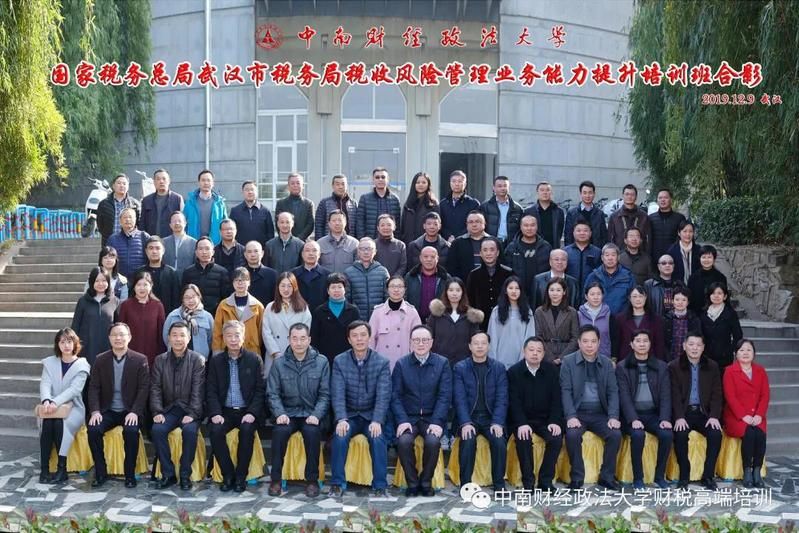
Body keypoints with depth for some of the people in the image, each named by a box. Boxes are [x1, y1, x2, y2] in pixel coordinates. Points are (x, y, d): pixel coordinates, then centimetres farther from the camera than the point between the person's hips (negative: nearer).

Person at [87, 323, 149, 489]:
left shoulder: (140, 360, -1)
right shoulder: (100, 360, 7)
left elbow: (144, 389, -6)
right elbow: (94, 388, 2)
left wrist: (134, 412, -19)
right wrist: (95, 411, -14)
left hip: (130, 411, -2)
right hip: (107, 411, 3)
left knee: (131, 430, -32)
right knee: (93, 429, -25)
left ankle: (130, 474, -15)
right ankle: (100, 473, -9)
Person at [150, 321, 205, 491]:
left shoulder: (198, 360, -2)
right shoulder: (160, 360, 8)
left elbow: (198, 391, -8)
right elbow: (155, 388, 3)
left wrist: (192, 414, -20)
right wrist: (157, 411, -11)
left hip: (189, 409, -3)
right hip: (169, 409, 3)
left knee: (190, 431, -31)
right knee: (157, 430, -26)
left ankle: (185, 475, -15)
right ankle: (168, 474, -12)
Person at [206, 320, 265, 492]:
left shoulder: (255, 359, 3)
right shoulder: (216, 361, 8)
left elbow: (260, 390, -1)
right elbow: (211, 391, 4)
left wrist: (252, 413, -14)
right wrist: (215, 413, -12)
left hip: (247, 411, -2)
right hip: (225, 411, 2)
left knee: (247, 430, -30)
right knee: (216, 431, -27)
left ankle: (240, 476, -14)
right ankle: (228, 474, -10)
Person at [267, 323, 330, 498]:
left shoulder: (321, 362, 0)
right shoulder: (279, 363, 3)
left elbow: (325, 394, -1)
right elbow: (273, 393, 2)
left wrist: (316, 415, -15)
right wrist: (279, 413, -15)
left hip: (312, 413, -1)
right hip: (288, 413, 1)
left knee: (312, 431, -31)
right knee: (279, 431, -29)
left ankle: (312, 480, -15)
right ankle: (276, 479, -13)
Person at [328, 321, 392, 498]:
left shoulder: (382, 362, -3)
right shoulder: (339, 361, 0)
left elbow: (383, 396, -10)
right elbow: (337, 394, -9)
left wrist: (376, 421, -25)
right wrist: (341, 419, -24)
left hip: (372, 416, -1)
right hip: (349, 415, 1)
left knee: (378, 439, -29)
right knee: (340, 437, -28)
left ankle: (380, 486, -17)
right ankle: (337, 484, -14)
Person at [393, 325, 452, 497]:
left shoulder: (442, 363, 2)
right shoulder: (401, 364, 4)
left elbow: (444, 396, -4)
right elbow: (396, 396, 0)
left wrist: (436, 422, -16)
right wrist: (402, 421, -14)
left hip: (432, 418, 0)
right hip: (409, 417, 1)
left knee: (433, 441, -30)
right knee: (404, 441, -29)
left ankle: (426, 482, -5)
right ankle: (412, 483, -7)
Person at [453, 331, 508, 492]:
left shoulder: (499, 368, 6)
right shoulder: (460, 368, 3)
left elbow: (502, 398, -1)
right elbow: (460, 398, -6)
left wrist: (497, 422, -16)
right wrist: (466, 423, -20)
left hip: (491, 417, 1)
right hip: (468, 418, -1)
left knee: (499, 441, -26)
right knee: (468, 440, -29)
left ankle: (499, 484, -8)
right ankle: (465, 484, -15)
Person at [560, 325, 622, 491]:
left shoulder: (607, 363, 10)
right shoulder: (568, 362, 0)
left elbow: (613, 392, 4)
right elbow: (566, 391, -6)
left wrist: (613, 416, -11)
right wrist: (571, 416, -20)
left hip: (600, 413, 3)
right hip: (577, 413, -2)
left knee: (616, 434, -23)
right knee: (572, 435, -31)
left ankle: (607, 477, -4)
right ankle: (577, 478, -13)